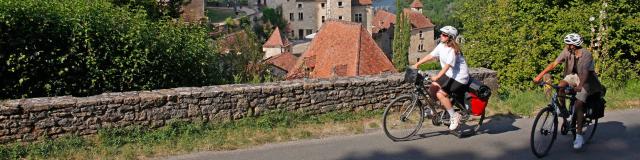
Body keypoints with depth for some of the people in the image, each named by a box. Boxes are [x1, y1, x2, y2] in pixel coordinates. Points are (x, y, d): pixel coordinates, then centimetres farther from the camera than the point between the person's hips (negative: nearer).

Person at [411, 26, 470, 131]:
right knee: (432, 89, -3)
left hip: (459, 77, -9)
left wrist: (437, 77, -45)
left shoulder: (452, 50, -24)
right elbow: (431, 56, 2)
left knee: (440, 94, -19)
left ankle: (454, 116, -4)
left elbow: (447, 66, -34)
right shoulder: (441, 45, 2)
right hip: (449, 75, 9)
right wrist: (417, 64, -4)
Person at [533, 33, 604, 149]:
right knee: (560, 86, -28)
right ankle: (563, 110, -4)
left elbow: (585, 73, -37)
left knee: (578, 106, -16)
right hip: (573, 76, 5)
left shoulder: (586, 55, -26)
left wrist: (579, 86, -55)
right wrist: (540, 76, -26)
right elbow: (554, 64, -16)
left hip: (585, 80, -5)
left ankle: (579, 136, -9)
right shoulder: (567, 52, -13)